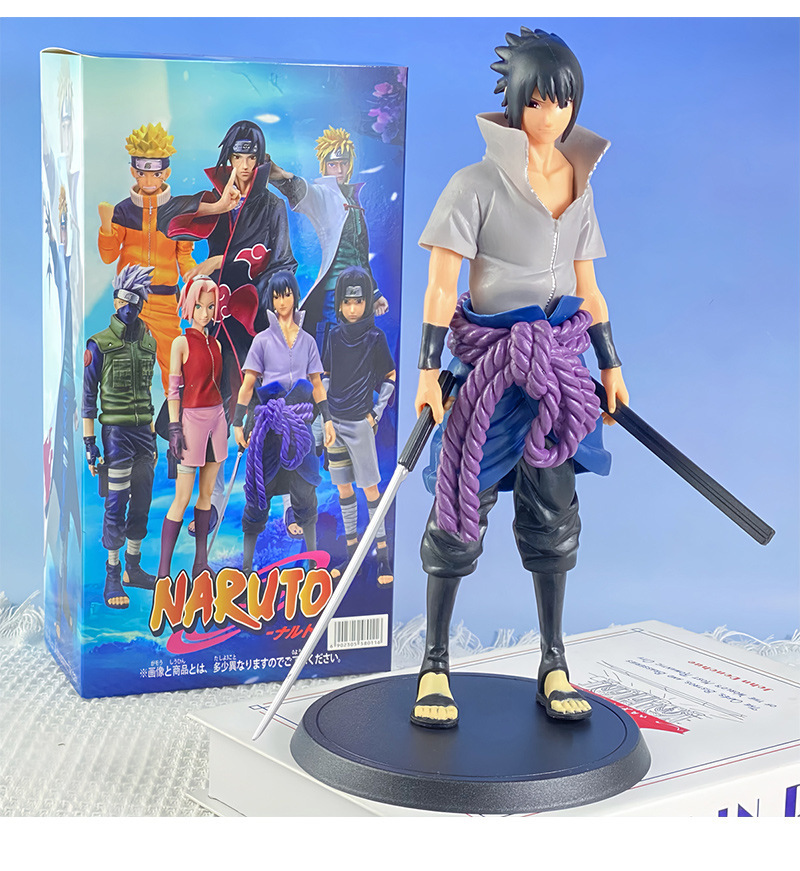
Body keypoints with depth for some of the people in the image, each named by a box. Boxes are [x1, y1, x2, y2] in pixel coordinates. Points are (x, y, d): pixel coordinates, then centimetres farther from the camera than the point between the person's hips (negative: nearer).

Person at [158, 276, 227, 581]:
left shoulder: (215, 344, 12)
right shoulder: (182, 343, -6)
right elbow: (173, 389, -8)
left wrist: (221, 419, 17)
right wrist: (175, 428, -13)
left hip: (216, 418, 7)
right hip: (193, 418, -6)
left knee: (207, 493, 8)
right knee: (182, 498, -7)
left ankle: (201, 562, 13)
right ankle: (163, 570, -3)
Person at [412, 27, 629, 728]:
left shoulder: (578, 185, 12)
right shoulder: (479, 183, -5)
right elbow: (441, 285, -8)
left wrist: (611, 366, 16)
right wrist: (428, 369, -14)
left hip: (557, 360, 5)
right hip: (490, 358, -5)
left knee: (554, 512, 5)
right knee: (462, 511, -3)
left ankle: (554, 667, 15)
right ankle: (435, 665, 9)